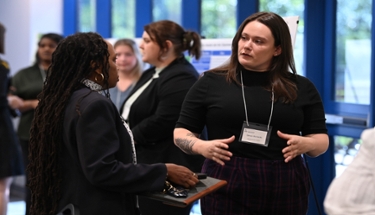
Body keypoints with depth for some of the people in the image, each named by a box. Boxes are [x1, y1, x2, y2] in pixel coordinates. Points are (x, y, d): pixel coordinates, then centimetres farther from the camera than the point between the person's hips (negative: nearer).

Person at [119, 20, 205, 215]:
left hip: (165, 169, -10)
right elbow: (131, 115, 20)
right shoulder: (152, 74, 17)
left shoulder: (181, 79, -15)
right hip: (145, 165, 10)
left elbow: (161, 124, -23)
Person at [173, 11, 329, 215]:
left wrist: (305, 144, -12)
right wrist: (201, 146, -15)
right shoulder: (211, 82, 3)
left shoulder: (301, 88, 7)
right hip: (225, 186, -1)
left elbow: (322, 140, 10)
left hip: (284, 187, 2)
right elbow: (181, 132, 6)